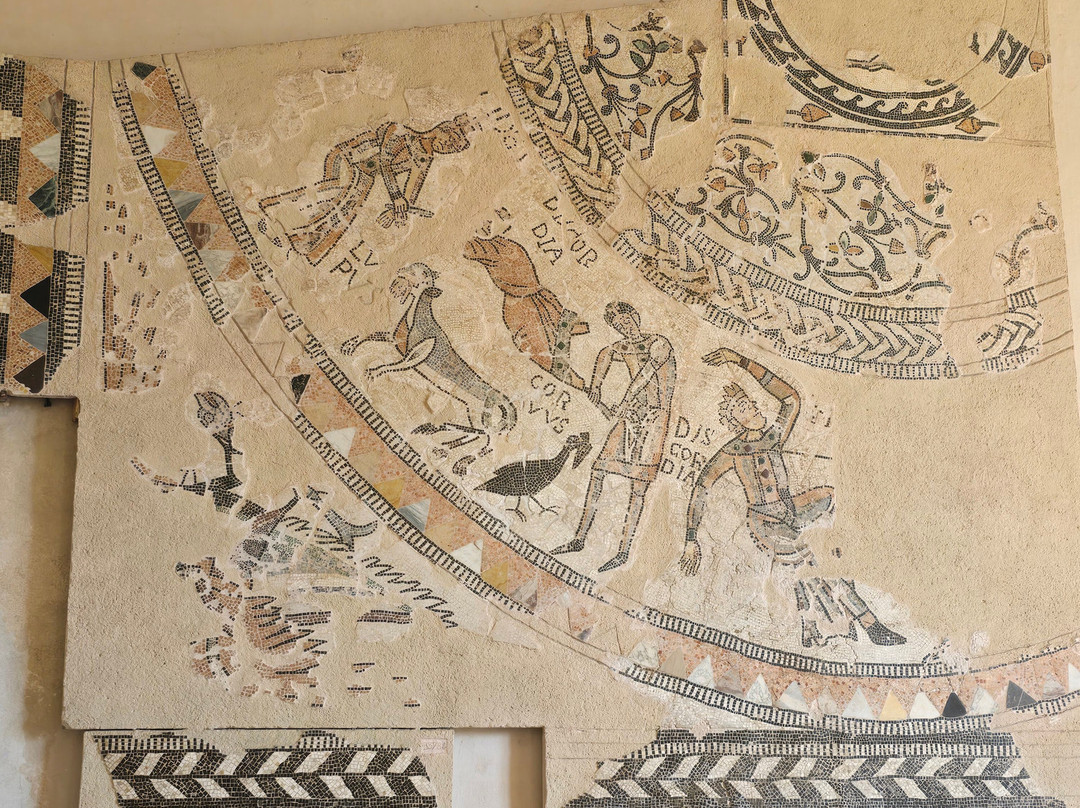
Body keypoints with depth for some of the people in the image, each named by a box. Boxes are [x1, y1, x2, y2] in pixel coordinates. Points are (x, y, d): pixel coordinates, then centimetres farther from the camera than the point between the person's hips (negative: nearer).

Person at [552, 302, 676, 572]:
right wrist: (596, 387, 18)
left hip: (653, 418, -7)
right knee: (598, 470, 2)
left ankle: (624, 551, -3)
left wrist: (624, 402, -29)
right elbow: (605, 355, 32)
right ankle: (580, 539, 10)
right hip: (629, 417, 7)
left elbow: (647, 371, -23)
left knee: (638, 486, -8)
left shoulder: (659, 343, -8)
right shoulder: (624, 348, 13)